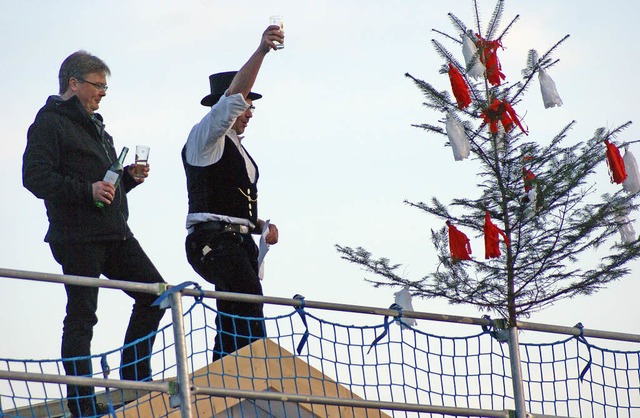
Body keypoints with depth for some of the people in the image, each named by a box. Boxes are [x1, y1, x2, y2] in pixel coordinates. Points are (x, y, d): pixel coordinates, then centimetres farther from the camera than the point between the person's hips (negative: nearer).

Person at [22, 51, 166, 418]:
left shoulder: (95, 125, 24)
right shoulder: (49, 123, -5)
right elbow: (35, 176, -17)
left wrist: (129, 177, 10)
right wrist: (87, 190, -24)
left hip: (115, 233, 9)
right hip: (78, 237, -9)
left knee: (154, 294, 4)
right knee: (81, 315, -7)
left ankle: (135, 378, 13)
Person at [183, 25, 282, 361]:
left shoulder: (236, 148, 27)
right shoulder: (204, 138, 2)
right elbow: (233, 96, -14)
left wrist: (262, 225, 15)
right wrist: (261, 51, -22)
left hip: (239, 242, 9)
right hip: (212, 240, -9)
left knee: (231, 326, 5)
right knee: (248, 297, -28)